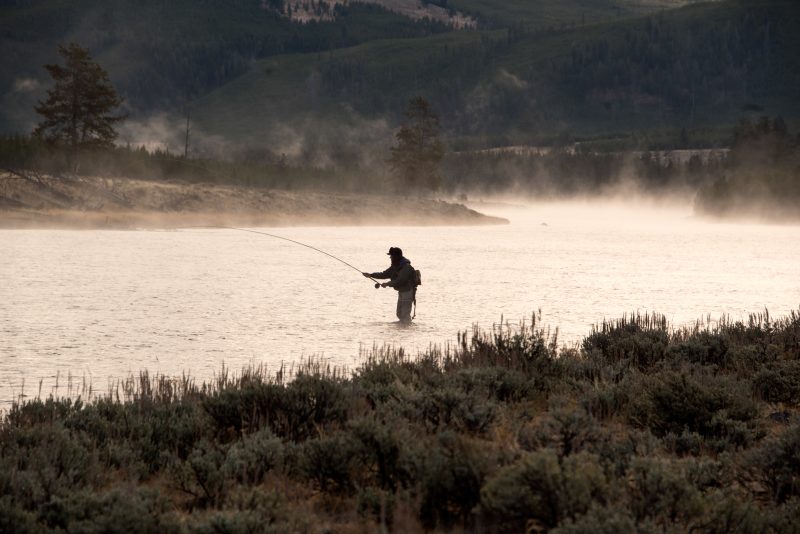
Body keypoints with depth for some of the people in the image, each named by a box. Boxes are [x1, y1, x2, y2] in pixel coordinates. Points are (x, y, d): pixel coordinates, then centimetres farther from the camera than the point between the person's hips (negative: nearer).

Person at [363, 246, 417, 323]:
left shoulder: (406, 267, -23)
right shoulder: (395, 266, 6)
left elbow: (400, 281, -33)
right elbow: (384, 274, 13)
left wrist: (387, 284, -31)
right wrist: (371, 275, 6)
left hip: (408, 292, -10)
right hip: (401, 292, 10)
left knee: (405, 315, -11)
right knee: (399, 314, 15)